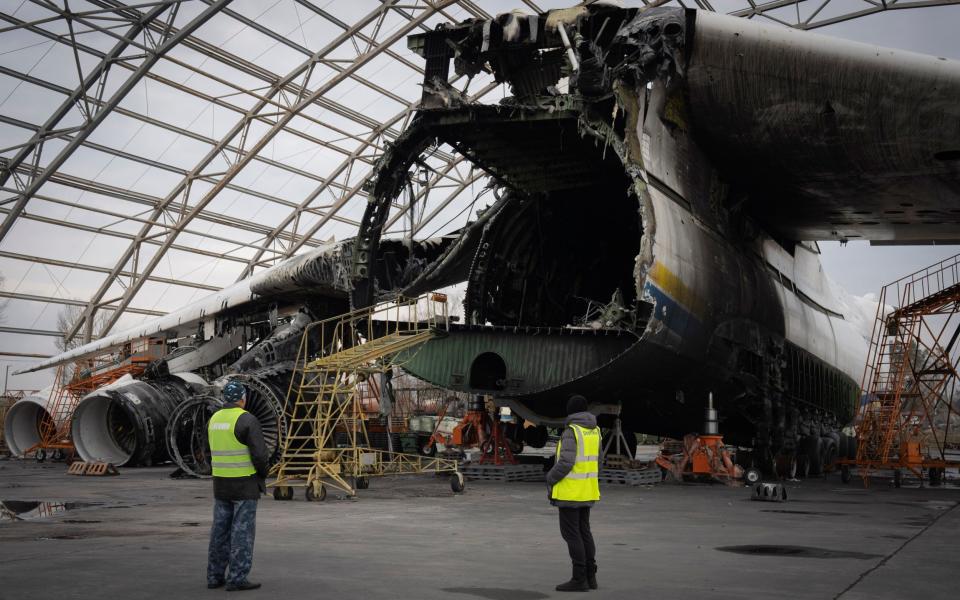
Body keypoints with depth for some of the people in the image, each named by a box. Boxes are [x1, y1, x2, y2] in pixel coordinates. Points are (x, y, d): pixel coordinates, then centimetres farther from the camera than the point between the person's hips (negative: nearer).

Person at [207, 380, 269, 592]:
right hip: (245, 483, -7)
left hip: (221, 483, 7)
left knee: (221, 529, 12)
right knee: (242, 530, -3)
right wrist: (262, 475, 0)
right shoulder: (247, 420, -14)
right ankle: (237, 579, -3)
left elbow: (211, 453, 15)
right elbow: (259, 453, -18)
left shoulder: (214, 419, 8)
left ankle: (215, 576, 15)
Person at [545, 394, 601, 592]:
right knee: (583, 531, 14)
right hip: (586, 490, 8)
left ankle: (579, 579, -3)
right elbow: (595, 462, 13)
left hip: (570, 490, -8)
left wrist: (550, 478, -6)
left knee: (571, 533, -3)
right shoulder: (594, 430, 8)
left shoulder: (571, 431, -17)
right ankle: (590, 576, 15)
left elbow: (565, 463, -22)